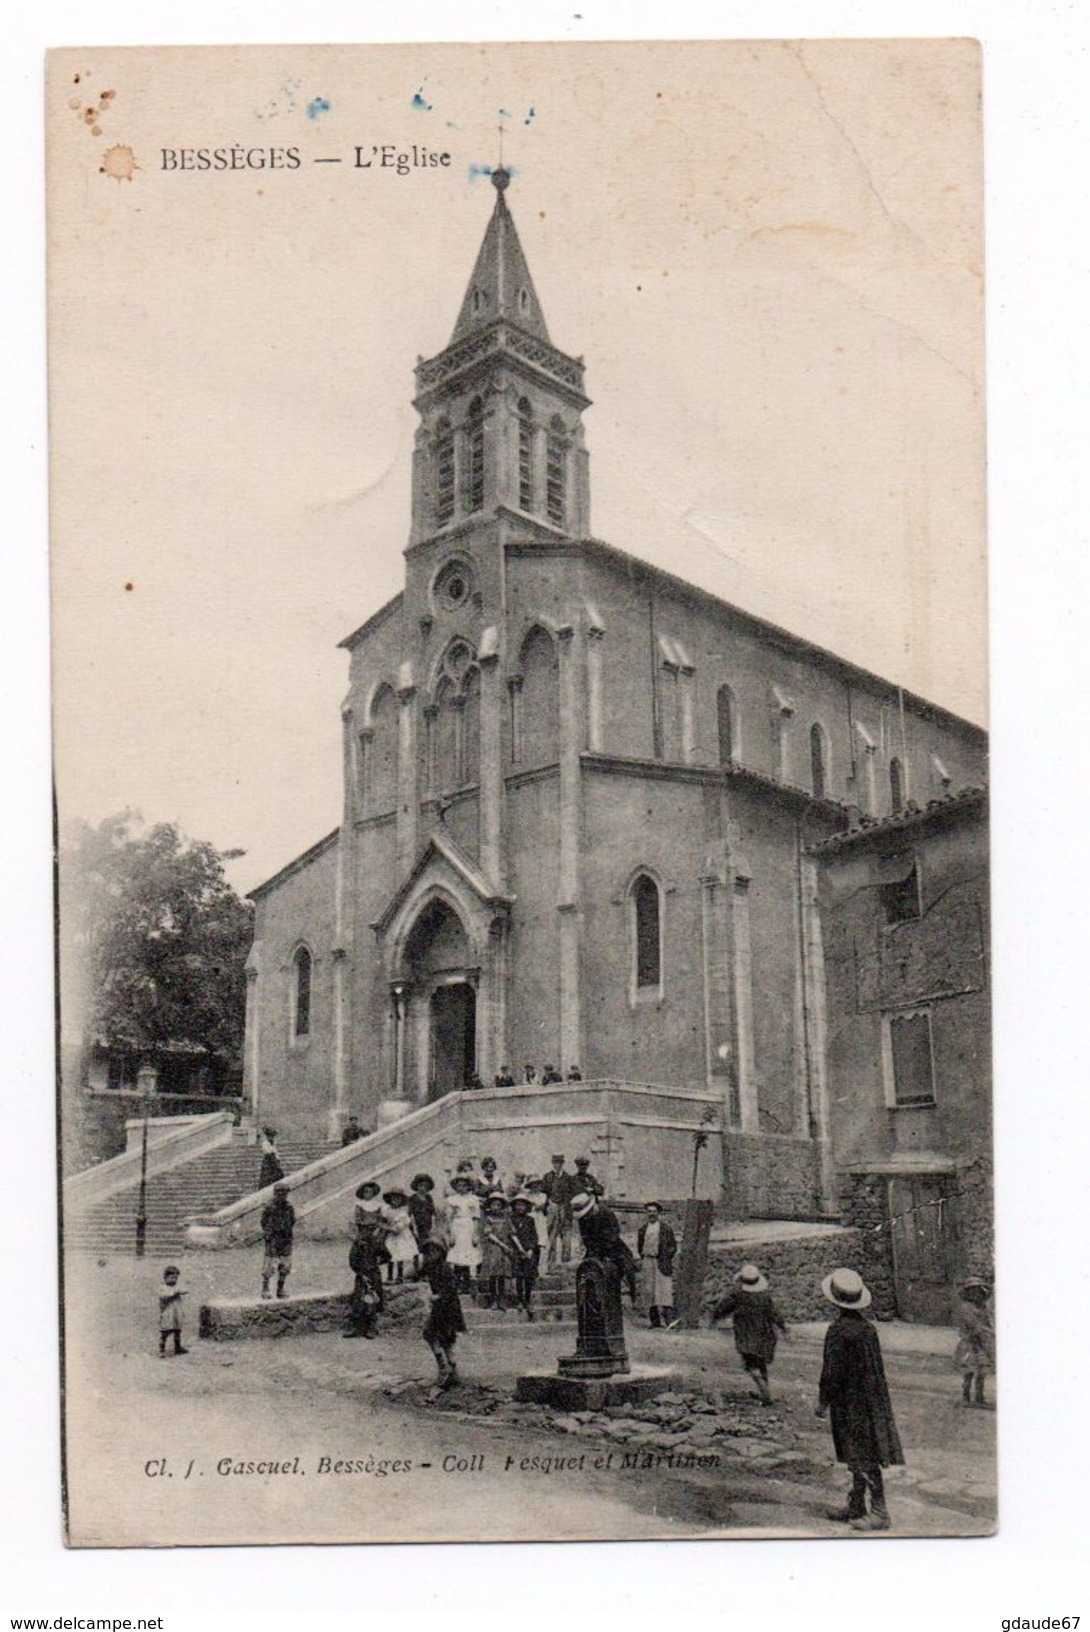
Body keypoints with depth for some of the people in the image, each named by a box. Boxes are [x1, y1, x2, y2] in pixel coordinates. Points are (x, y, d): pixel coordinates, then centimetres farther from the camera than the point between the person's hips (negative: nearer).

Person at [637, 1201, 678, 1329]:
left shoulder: (665, 1228, 3)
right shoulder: (643, 1228, 12)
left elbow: (673, 1245, 6)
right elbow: (639, 1245, 21)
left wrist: (667, 1258, -1)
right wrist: (641, 1256, 10)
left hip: (662, 1262, -3)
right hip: (648, 1261, 4)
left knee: (664, 1288, -12)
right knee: (649, 1290, 2)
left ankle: (669, 1318, -16)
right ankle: (655, 1320, 6)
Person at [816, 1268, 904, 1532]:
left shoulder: (838, 1330, -20)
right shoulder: (868, 1327, 3)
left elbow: (832, 1371, -18)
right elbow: (877, 1368, 10)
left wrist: (823, 1402, -7)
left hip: (850, 1402, -8)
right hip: (871, 1400, 8)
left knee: (863, 1459, -2)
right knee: (862, 1455, 15)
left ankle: (879, 1512, 0)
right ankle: (855, 1506, 25)